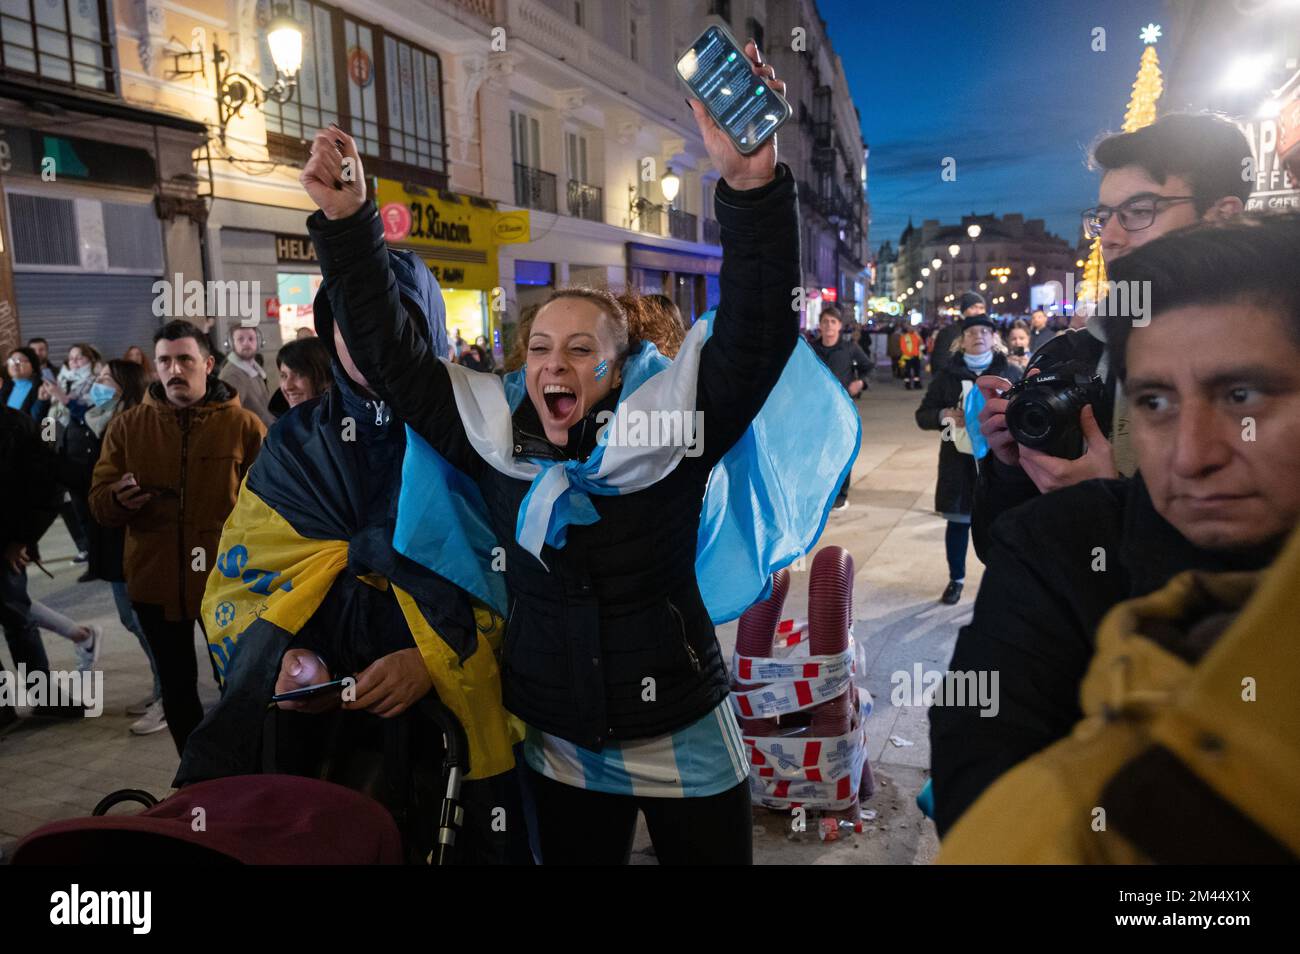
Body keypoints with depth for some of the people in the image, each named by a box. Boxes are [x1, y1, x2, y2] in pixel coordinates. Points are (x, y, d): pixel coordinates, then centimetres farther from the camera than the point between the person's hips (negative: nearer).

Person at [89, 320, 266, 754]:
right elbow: (98, 501, 4)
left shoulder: (244, 426, -4)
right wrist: (118, 499, -19)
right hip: (154, 579, 3)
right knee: (176, 687, 16)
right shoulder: (127, 427, 3)